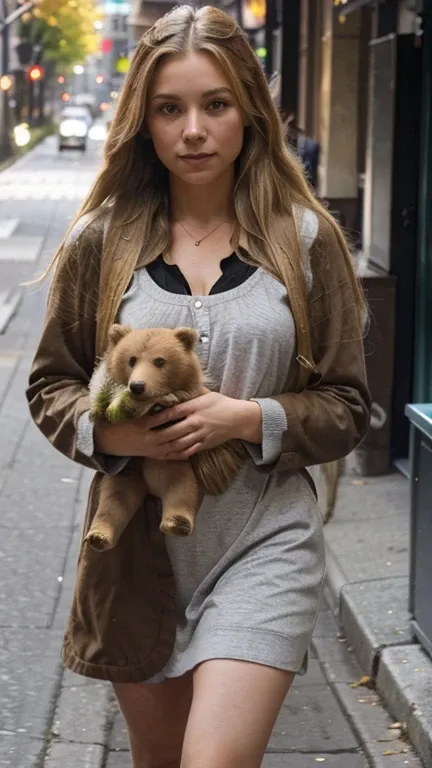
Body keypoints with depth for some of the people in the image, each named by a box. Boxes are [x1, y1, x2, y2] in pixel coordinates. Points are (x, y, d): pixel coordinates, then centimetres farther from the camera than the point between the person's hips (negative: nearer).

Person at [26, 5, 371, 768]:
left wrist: (249, 419, -18)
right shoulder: (102, 240, -1)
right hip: (136, 544, 2)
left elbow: (346, 405, 0)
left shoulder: (305, 239, -3)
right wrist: (109, 430, -14)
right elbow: (50, 386, 7)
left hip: (264, 542, -2)